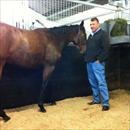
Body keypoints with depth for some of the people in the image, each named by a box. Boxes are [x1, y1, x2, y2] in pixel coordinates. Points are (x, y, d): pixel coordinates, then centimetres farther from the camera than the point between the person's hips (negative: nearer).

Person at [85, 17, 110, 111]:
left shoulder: (103, 34, -5)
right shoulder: (91, 35, 20)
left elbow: (106, 48, -14)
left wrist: (99, 60, -16)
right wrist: (87, 58, 12)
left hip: (97, 62, -8)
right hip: (89, 62, 8)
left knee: (101, 83, -9)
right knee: (93, 82, 13)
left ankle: (105, 103, -6)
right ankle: (96, 99, 24)